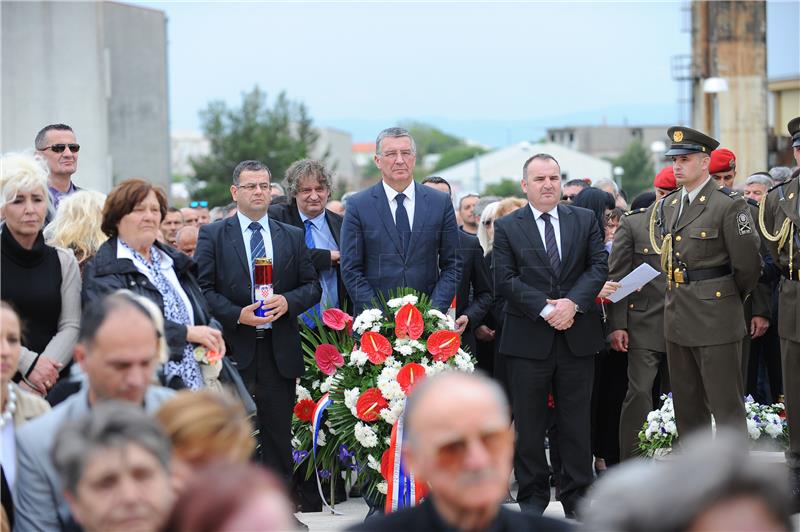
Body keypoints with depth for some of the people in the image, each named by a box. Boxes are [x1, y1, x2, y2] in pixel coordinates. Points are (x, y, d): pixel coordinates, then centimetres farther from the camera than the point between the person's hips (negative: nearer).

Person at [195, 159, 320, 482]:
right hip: (234, 349, -3)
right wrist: (237, 314, -16)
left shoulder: (293, 237, 14)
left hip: (279, 350, 3)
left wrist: (288, 301, -8)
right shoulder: (213, 235, 4)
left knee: (278, 433, 5)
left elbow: (312, 286, 13)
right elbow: (203, 288, -2)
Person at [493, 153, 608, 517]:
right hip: (528, 338, -2)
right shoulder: (507, 228, 2)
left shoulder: (585, 220, 9)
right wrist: (545, 309, -15)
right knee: (528, 423, 4)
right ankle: (532, 496, 15)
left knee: (576, 420, 6)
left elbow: (599, 266, 2)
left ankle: (577, 496, 14)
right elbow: (506, 280, -5)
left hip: (577, 336, 2)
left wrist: (573, 302, -14)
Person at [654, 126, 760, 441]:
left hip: (716, 318, -7)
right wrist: (679, 299, 15)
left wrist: (732, 298, 3)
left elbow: (747, 265, -10)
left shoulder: (729, 205, -12)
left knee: (726, 406, -3)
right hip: (677, 318, 7)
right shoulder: (667, 206, 11)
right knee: (686, 406, 13)